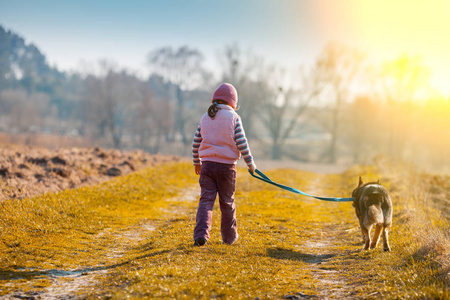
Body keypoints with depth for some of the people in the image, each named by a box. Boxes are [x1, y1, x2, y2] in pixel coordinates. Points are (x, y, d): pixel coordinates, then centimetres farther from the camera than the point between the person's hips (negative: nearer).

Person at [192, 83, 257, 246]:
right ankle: (229, 236, 23)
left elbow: (196, 143, 12)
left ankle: (201, 234, -18)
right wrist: (250, 163, 1)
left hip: (207, 164, 2)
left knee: (206, 200, -1)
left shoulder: (205, 118, 9)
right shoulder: (233, 117, -4)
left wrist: (196, 163, 25)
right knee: (227, 202, 10)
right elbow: (241, 143, -8)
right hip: (226, 165, -2)